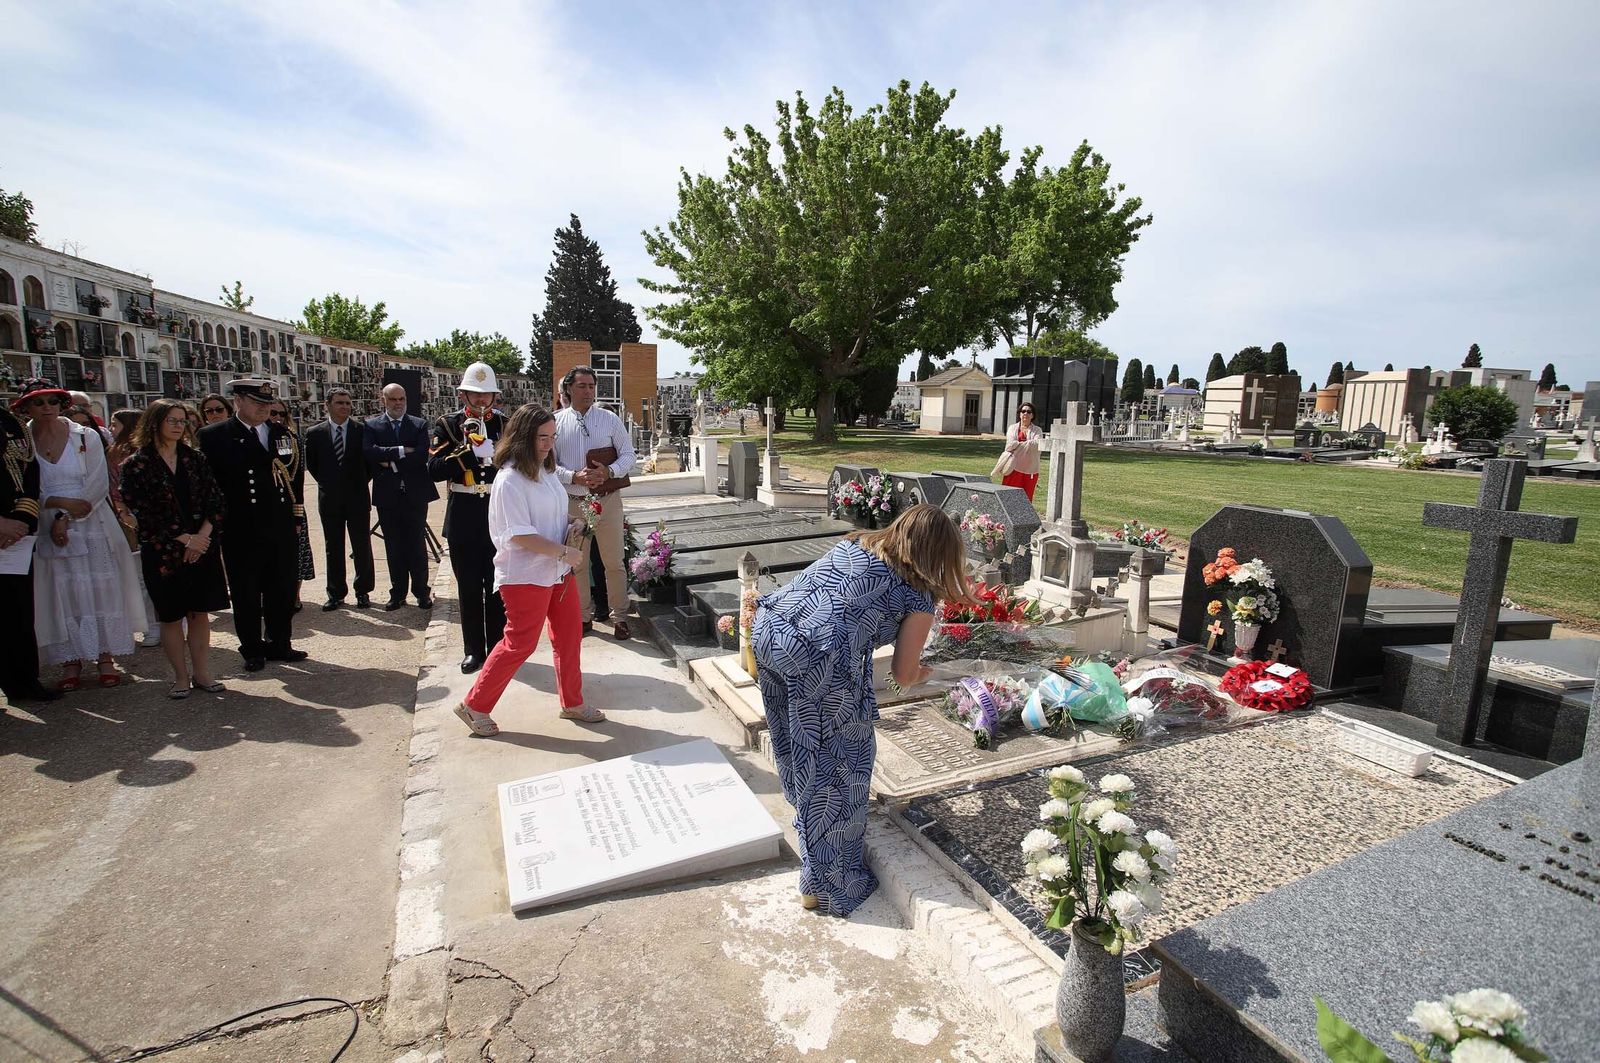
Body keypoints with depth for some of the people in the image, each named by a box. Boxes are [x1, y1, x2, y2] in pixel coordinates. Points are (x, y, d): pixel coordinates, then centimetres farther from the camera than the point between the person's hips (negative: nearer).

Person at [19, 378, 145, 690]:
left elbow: (98, 484, -5)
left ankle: (106, 657, 8)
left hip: (92, 526, -1)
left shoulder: (86, 437, 1)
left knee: (101, 590, 1)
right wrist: (59, 504, -12)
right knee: (60, 594, 4)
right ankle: (71, 661, 12)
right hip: (48, 531, 1)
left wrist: (67, 518, -11)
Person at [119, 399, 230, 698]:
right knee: (172, 616, 6)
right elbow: (142, 513, -8)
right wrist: (185, 539, -13)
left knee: (200, 613, 6)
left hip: (202, 547, 3)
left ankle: (201, 673, 15)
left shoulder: (194, 459, 7)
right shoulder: (136, 466, -3)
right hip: (163, 552, -2)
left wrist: (202, 536, -10)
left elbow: (216, 501, 3)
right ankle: (181, 677, 17)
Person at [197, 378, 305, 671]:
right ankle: (252, 650, 23)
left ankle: (279, 644, 28)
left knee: (282, 591, 12)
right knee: (246, 594, 9)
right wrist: (220, 519, -9)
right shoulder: (213, 436, -3)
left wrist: (294, 513, 6)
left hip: (281, 528, 4)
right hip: (241, 532, -3)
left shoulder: (282, 433, 9)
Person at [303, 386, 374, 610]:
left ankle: (363, 591, 15)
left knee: (362, 546, 4)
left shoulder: (363, 429, -2)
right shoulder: (315, 433, 3)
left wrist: (361, 481, 4)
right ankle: (336, 594, 17)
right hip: (329, 499, 2)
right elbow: (311, 464, 13)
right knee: (333, 549, 8)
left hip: (358, 497, -1)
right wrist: (326, 483, 9)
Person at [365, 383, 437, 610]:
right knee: (394, 548, 8)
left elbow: (422, 455, -10)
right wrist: (402, 451, -17)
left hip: (415, 494, -1)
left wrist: (392, 464, -12)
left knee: (417, 546, 5)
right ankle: (398, 593, 18)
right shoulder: (372, 426, 5)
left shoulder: (419, 425, 4)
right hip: (387, 497, 1)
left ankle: (421, 591, 15)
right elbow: (370, 452, -13)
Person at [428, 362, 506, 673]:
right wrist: (468, 448, -18)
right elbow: (435, 470, -8)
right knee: (469, 588, 8)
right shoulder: (448, 425, 2)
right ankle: (474, 650, 21)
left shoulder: (505, 424, 4)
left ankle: (497, 648, 19)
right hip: (463, 520, 0)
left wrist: (489, 451, -13)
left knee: (497, 588, 6)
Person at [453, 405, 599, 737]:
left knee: (569, 636, 13)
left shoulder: (548, 470, 9)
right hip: (526, 575, -9)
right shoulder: (510, 480, -18)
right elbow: (520, 536, -22)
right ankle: (475, 705, 19)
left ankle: (573, 703, 28)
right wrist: (565, 552, -21)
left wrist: (572, 522, 2)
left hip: (558, 571, 9)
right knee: (520, 643, 0)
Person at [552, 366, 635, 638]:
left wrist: (608, 472, -16)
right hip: (572, 503, 1)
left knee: (614, 562, 4)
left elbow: (629, 455, 3)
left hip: (608, 500, -1)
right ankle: (584, 616, 27)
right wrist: (575, 477, -16)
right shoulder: (556, 422, 2)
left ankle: (620, 617, 18)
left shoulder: (610, 419, 2)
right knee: (576, 563, 12)